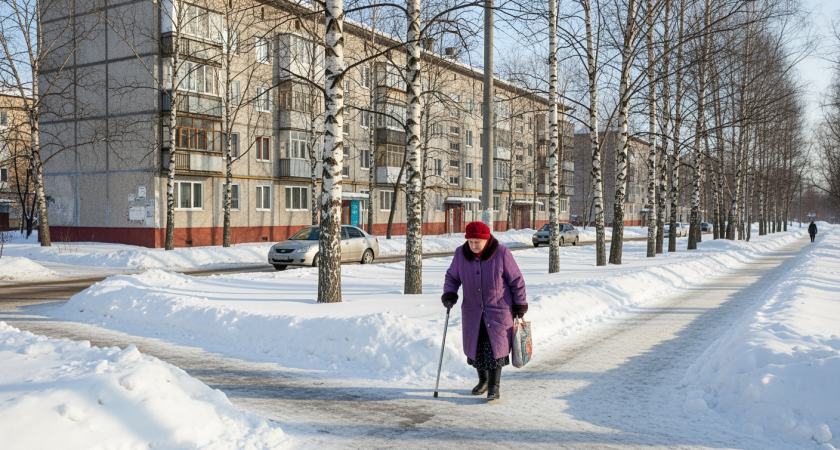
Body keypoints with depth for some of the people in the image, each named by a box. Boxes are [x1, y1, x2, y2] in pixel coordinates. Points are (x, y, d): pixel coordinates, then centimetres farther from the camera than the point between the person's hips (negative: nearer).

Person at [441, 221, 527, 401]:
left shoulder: (502, 253, -14)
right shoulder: (461, 253, -4)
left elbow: (516, 280, -5)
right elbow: (452, 276, 9)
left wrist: (520, 305, -2)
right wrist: (449, 293, -9)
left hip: (498, 310, -4)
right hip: (472, 311, 4)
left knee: (495, 347, -7)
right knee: (475, 347, 10)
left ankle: (494, 386, 3)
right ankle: (483, 381, 31)